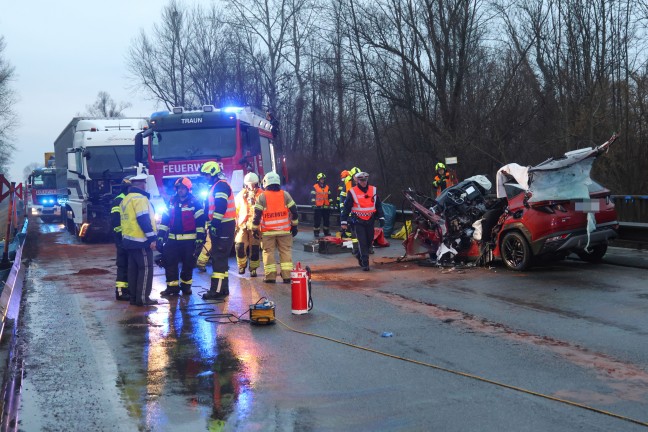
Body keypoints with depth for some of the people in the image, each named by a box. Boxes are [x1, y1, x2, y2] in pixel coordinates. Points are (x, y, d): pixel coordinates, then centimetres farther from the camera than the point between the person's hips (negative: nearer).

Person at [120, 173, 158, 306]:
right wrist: (152, 237, -18)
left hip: (129, 240, 9)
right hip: (141, 240, -9)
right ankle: (143, 298, -7)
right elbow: (144, 220, -20)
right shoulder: (140, 198, -13)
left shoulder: (125, 200, 17)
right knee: (146, 268, -5)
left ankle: (133, 297, 14)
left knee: (133, 269, 12)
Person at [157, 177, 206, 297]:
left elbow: (200, 221, -7)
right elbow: (164, 220, 12)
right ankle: (172, 287, 8)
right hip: (173, 239, 4)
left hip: (189, 240, -4)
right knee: (169, 262, 0)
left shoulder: (194, 203, -5)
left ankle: (186, 285, 19)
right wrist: (160, 237, 7)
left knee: (188, 264, 5)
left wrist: (200, 238, -12)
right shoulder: (172, 202, 9)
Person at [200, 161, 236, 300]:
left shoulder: (221, 185, -12)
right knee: (218, 257, 14)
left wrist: (215, 224, -25)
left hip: (223, 227, -11)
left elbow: (221, 207, -23)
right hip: (220, 227, 11)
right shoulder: (216, 186, 21)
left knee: (219, 258, -13)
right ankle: (222, 288, 20)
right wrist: (212, 225, 21)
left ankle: (218, 290, -14)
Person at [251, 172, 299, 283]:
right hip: (284, 230, 2)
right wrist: (294, 226, 13)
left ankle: (270, 276, 3)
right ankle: (286, 276, 4)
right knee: (286, 252, 7)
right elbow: (293, 210, 4)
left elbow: (257, 214, -5)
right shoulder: (285, 195, 2)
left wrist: (255, 229, 3)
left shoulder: (262, 197, -3)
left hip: (268, 232, -2)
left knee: (268, 252, 5)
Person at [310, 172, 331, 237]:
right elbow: (312, 196, -6)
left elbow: (329, 197, 17)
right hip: (318, 207, -5)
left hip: (326, 207, 5)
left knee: (327, 220, 10)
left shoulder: (327, 187, 12)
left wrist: (330, 204, 15)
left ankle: (326, 231, 21)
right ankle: (316, 232, 3)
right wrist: (313, 204, -12)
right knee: (317, 220, -3)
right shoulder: (315, 187, -2)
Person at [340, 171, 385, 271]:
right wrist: (343, 222, -6)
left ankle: (359, 255, 35)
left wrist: (381, 218, 7)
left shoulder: (373, 190, 6)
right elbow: (346, 208, -3)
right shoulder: (352, 192, -5)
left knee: (370, 241, 9)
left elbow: (378, 205, 12)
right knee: (362, 242, -8)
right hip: (358, 222, -4)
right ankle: (365, 263, -2)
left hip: (370, 221, 4)